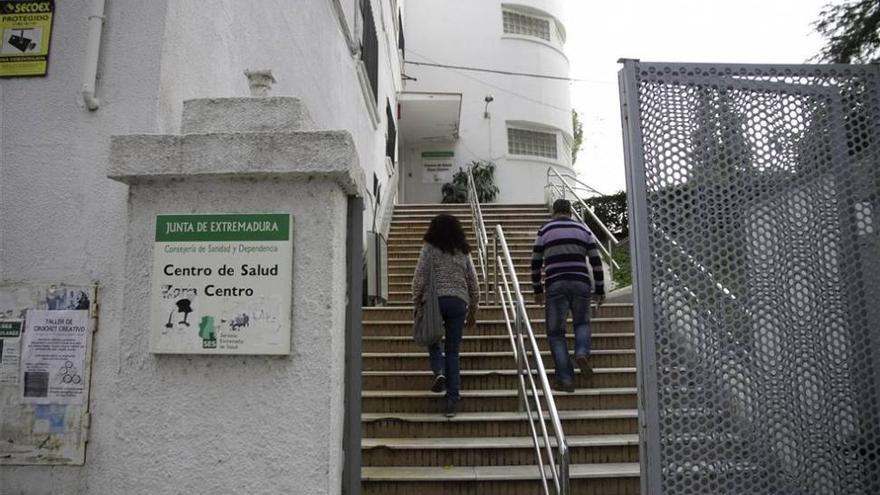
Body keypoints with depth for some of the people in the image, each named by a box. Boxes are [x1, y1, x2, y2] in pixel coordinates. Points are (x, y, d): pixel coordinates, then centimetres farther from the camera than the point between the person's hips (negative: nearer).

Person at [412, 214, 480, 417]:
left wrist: (416, 302, 6)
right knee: (453, 351, 6)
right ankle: (452, 400, 4)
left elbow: (419, 278, -4)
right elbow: (473, 283, 13)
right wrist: (473, 310, 20)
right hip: (458, 302, 3)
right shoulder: (463, 251, 13)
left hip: (435, 299, -2)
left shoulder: (430, 248, 3)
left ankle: (439, 371, -7)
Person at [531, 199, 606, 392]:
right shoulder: (583, 229, 12)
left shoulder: (544, 230, 6)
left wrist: (537, 290, 16)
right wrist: (600, 290, 13)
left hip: (555, 286, -2)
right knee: (582, 323, 24)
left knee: (555, 333, 7)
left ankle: (565, 379, 1)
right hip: (581, 284, 2)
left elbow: (536, 263, 6)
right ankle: (582, 352, -4)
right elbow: (596, 262, 8)